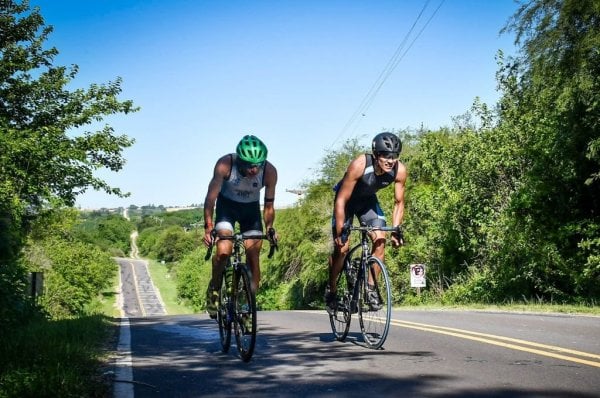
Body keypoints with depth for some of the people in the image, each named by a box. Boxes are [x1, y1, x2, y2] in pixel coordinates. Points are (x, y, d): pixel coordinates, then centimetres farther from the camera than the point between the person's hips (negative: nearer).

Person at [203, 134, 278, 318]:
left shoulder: (269, 171, -26)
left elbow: (268, 205, -14)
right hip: (227, 205, -2)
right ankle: (214, 289, 3)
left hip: (251, 208, 2)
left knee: (253, 256, -8)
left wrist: (270, 229, -26)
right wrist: (208, 226, -37)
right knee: (224, 251, -22)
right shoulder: (225, 164, -31)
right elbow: (211, 196, -28)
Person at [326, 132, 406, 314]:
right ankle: (331, 290, 12)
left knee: (380, 240, -13)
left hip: (368, 200, 4)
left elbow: (399, 202, -10)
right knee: (341, 246, -9)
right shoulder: (359, 165, -38)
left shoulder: (399, 171, -26)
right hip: (347, 199, -4)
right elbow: (341, 200, -31)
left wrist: (396, 230, -18)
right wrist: (340, 232, -32)